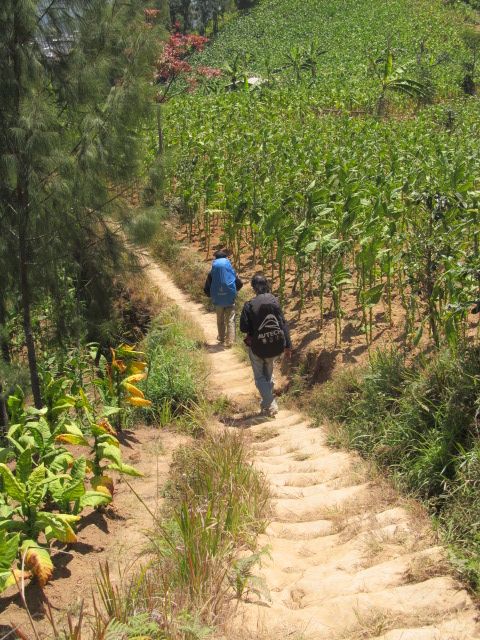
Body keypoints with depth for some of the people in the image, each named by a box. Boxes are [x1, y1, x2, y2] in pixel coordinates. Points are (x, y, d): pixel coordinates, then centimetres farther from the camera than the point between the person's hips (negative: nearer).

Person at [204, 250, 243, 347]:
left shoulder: (212, 273, -10)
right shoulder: (231, 271, -10)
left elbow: (206, 290, -7)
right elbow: (239, 284, -3)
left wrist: (213, 296, 13)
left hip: (218, 301, 1)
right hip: (230, 300, -1)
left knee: (220, 320, 21)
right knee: (230, 320, 6)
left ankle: (221, 338, 34)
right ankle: (229, 340, -1)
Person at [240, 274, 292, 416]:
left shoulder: (249, 305, -15)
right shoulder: (274, 301, -6)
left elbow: (243, 328, -15)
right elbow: (283, 324, -5)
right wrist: (288, 345, 0)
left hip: (258, 347, -3)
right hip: (276, 346, 4)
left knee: (260, 377, 12)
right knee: (268, 374, 24)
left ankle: (270, 404, -2)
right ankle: (267, 402, 33)